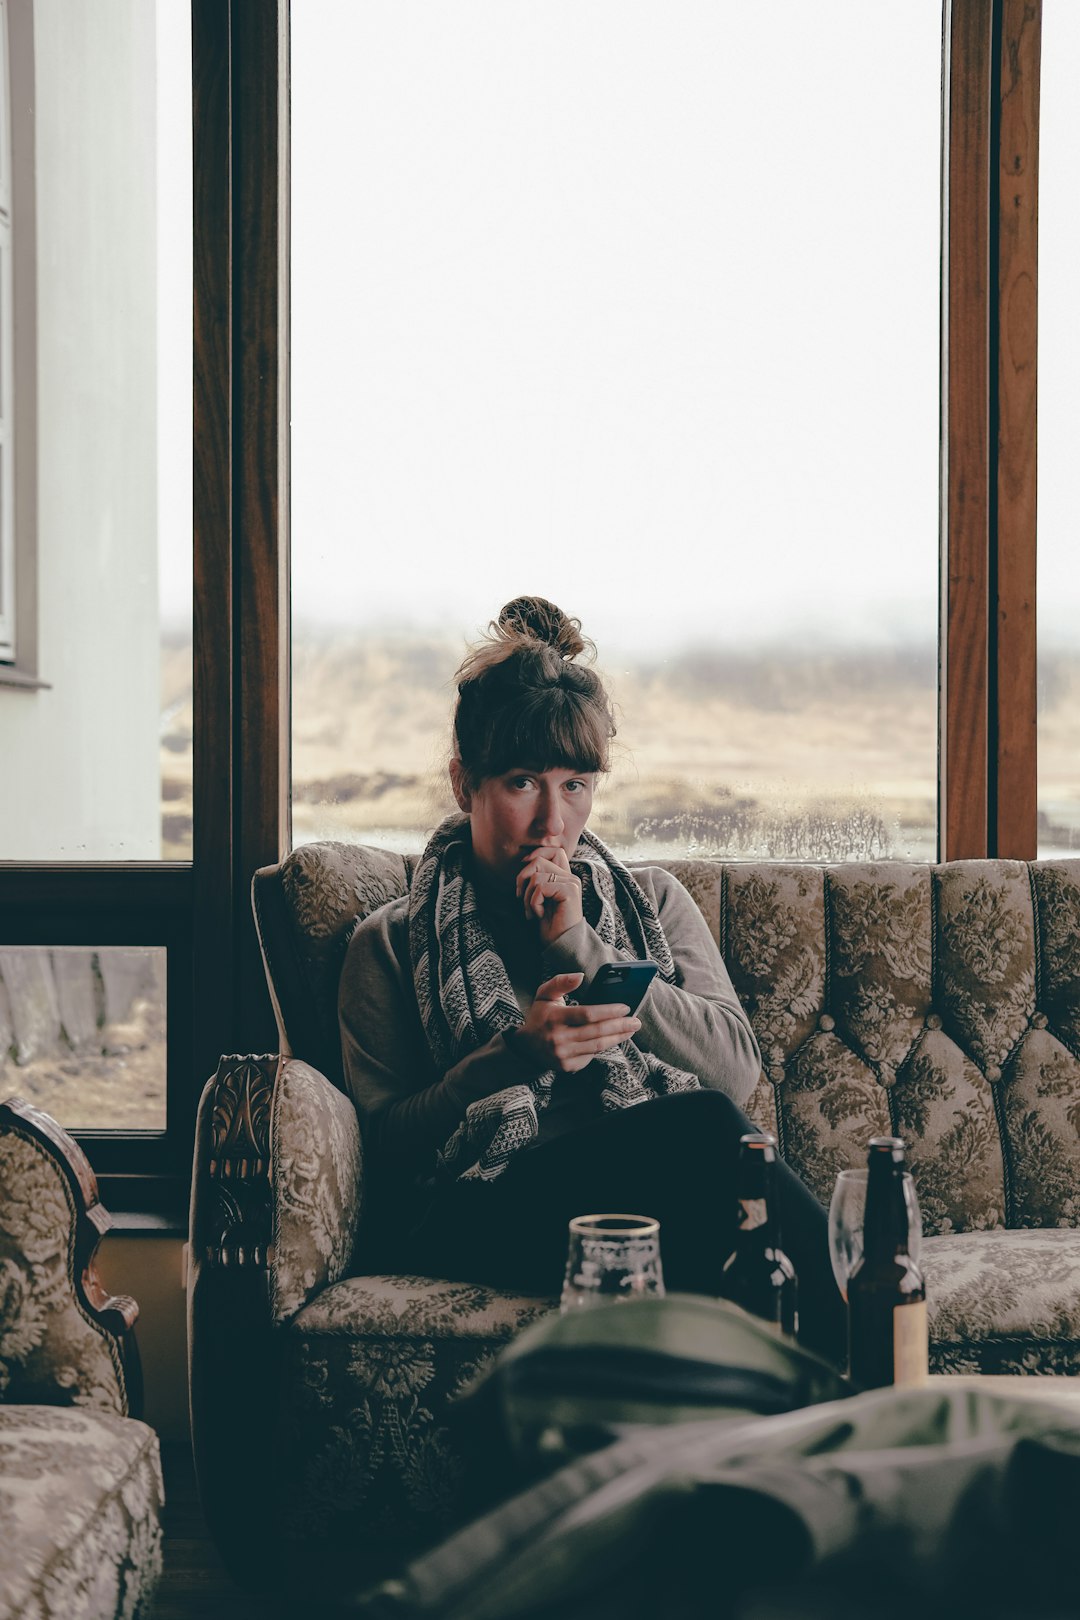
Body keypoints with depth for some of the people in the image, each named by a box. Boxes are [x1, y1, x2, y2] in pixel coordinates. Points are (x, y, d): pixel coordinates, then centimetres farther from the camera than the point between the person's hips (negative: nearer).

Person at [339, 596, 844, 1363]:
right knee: (709, 1126, -33)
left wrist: (582, 948, 1)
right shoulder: (394, 945, 16)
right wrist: (515, 1055, -12)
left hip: (666, 1181, 3)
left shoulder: (652, 900, 24)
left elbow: (738, 1067, 8)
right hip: (488, 1207, -3)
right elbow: (386, 1144, 6)